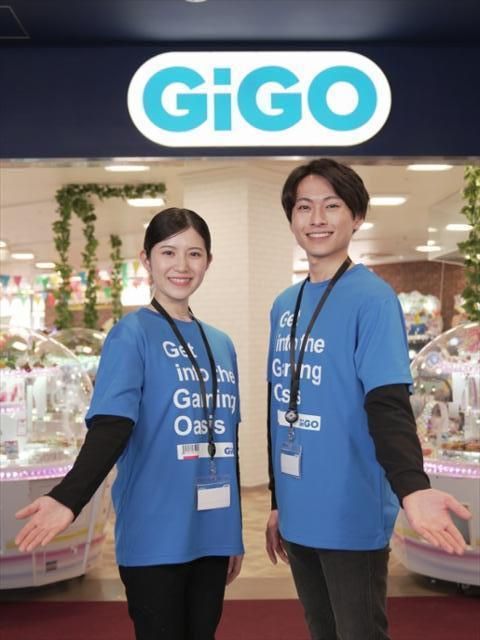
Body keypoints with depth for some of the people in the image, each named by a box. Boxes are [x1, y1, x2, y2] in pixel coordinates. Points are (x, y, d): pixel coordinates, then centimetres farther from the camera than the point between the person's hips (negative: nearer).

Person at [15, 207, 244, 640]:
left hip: (211, 535, 6)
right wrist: (68, 498, -34)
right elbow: (111, 428, -18)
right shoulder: (132, 334, -7)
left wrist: (236, 531, 17)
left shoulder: (221, 343, 10)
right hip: (156, 537, -6)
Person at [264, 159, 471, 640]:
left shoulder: (372, 298, -13)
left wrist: (411, 488, -38)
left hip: (351, 516, -7)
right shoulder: (284, 305, 8)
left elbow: (387, 406, -21)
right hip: (299, 515, 7)